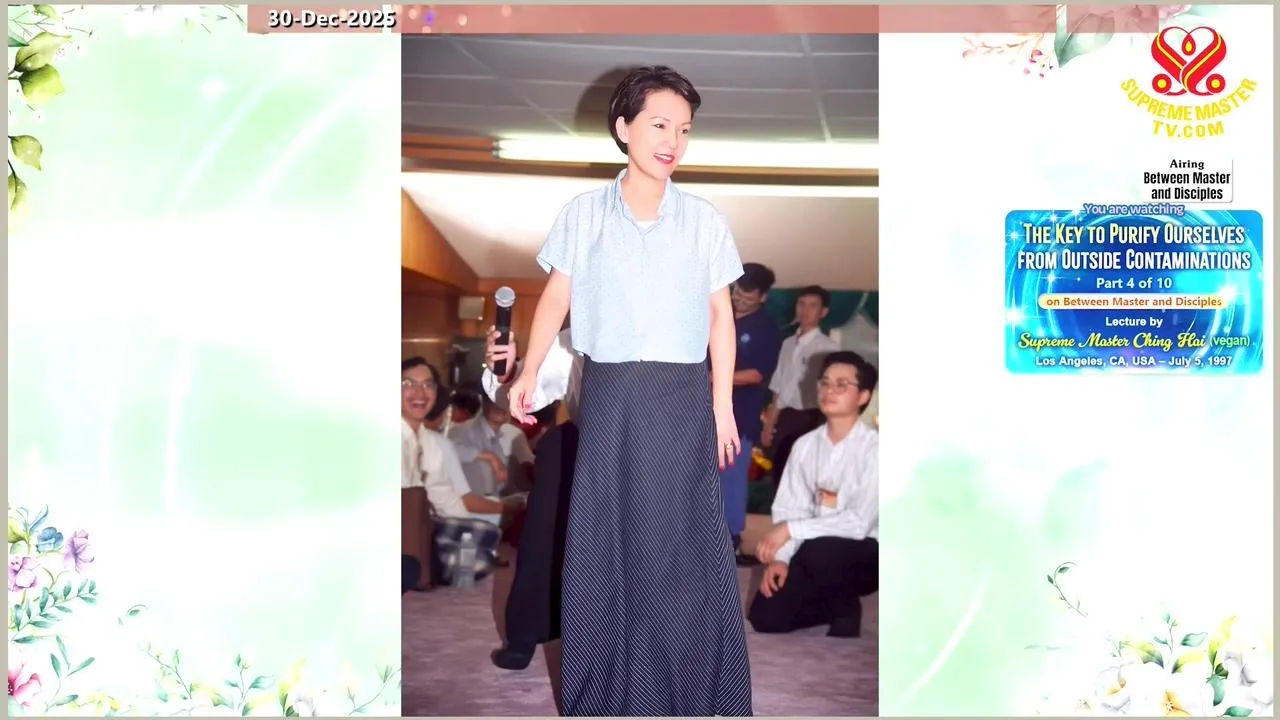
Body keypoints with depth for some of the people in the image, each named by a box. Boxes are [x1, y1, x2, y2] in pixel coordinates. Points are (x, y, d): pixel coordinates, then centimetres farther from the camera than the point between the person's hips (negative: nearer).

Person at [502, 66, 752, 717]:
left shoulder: (704, 220, 3)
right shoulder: (584, 213, 1)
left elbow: (720, 315, 6)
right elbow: (556, 298, 4)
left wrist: (722, 404, 3)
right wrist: (529, 374, -6)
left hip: (683, 398, 0)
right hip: (610, 395, 0)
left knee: (686, 539, 3)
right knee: (605, 539, 5)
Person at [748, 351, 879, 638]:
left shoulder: (874, 448, -17)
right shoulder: (805, 445, 1)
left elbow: (859, 522, -24)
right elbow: (788, 510, 1)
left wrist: (790, 530, -26)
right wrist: (780, 558, -15)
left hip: (863, 555, -5)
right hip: (813, 554, 5)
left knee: (819, 552, -35)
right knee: (766, 617, -10)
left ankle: (847, 610, -4)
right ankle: (834, 604, 17)